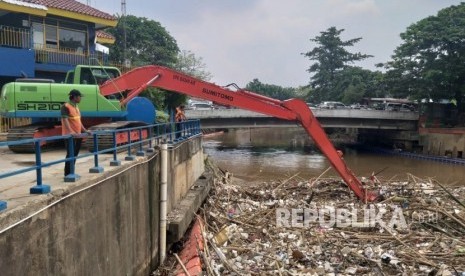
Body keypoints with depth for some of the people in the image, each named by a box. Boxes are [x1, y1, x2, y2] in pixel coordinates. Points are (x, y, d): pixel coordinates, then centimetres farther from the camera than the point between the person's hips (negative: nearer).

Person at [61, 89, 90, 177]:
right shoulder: (66, 106, -13)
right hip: (70, 135, -8)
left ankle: (71, 173, 24)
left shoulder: (76, 106, 14)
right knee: (70, 154, -4)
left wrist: (85, 130, 21)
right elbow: (65, 120, -24)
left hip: (78, 135, 9)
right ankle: (67, 174, 4)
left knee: (75, 154, 14)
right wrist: (71, 132, -36)